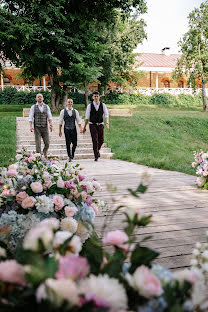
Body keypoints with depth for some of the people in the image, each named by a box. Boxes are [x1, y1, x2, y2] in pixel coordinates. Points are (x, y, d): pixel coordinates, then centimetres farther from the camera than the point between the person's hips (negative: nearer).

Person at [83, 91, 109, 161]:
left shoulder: (103, 105, 0)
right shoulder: (90, 106, -3)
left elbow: (106, 115, -4)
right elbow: (87, 117, 0)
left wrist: (107, 123, -20)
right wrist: (84, 127, 1)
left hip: (100, 124, 2)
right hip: (92, 125, -2)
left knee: (101, 140, 6)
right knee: (95, 140, -8)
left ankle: (97, 150, 37)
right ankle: (96, 156, 0)